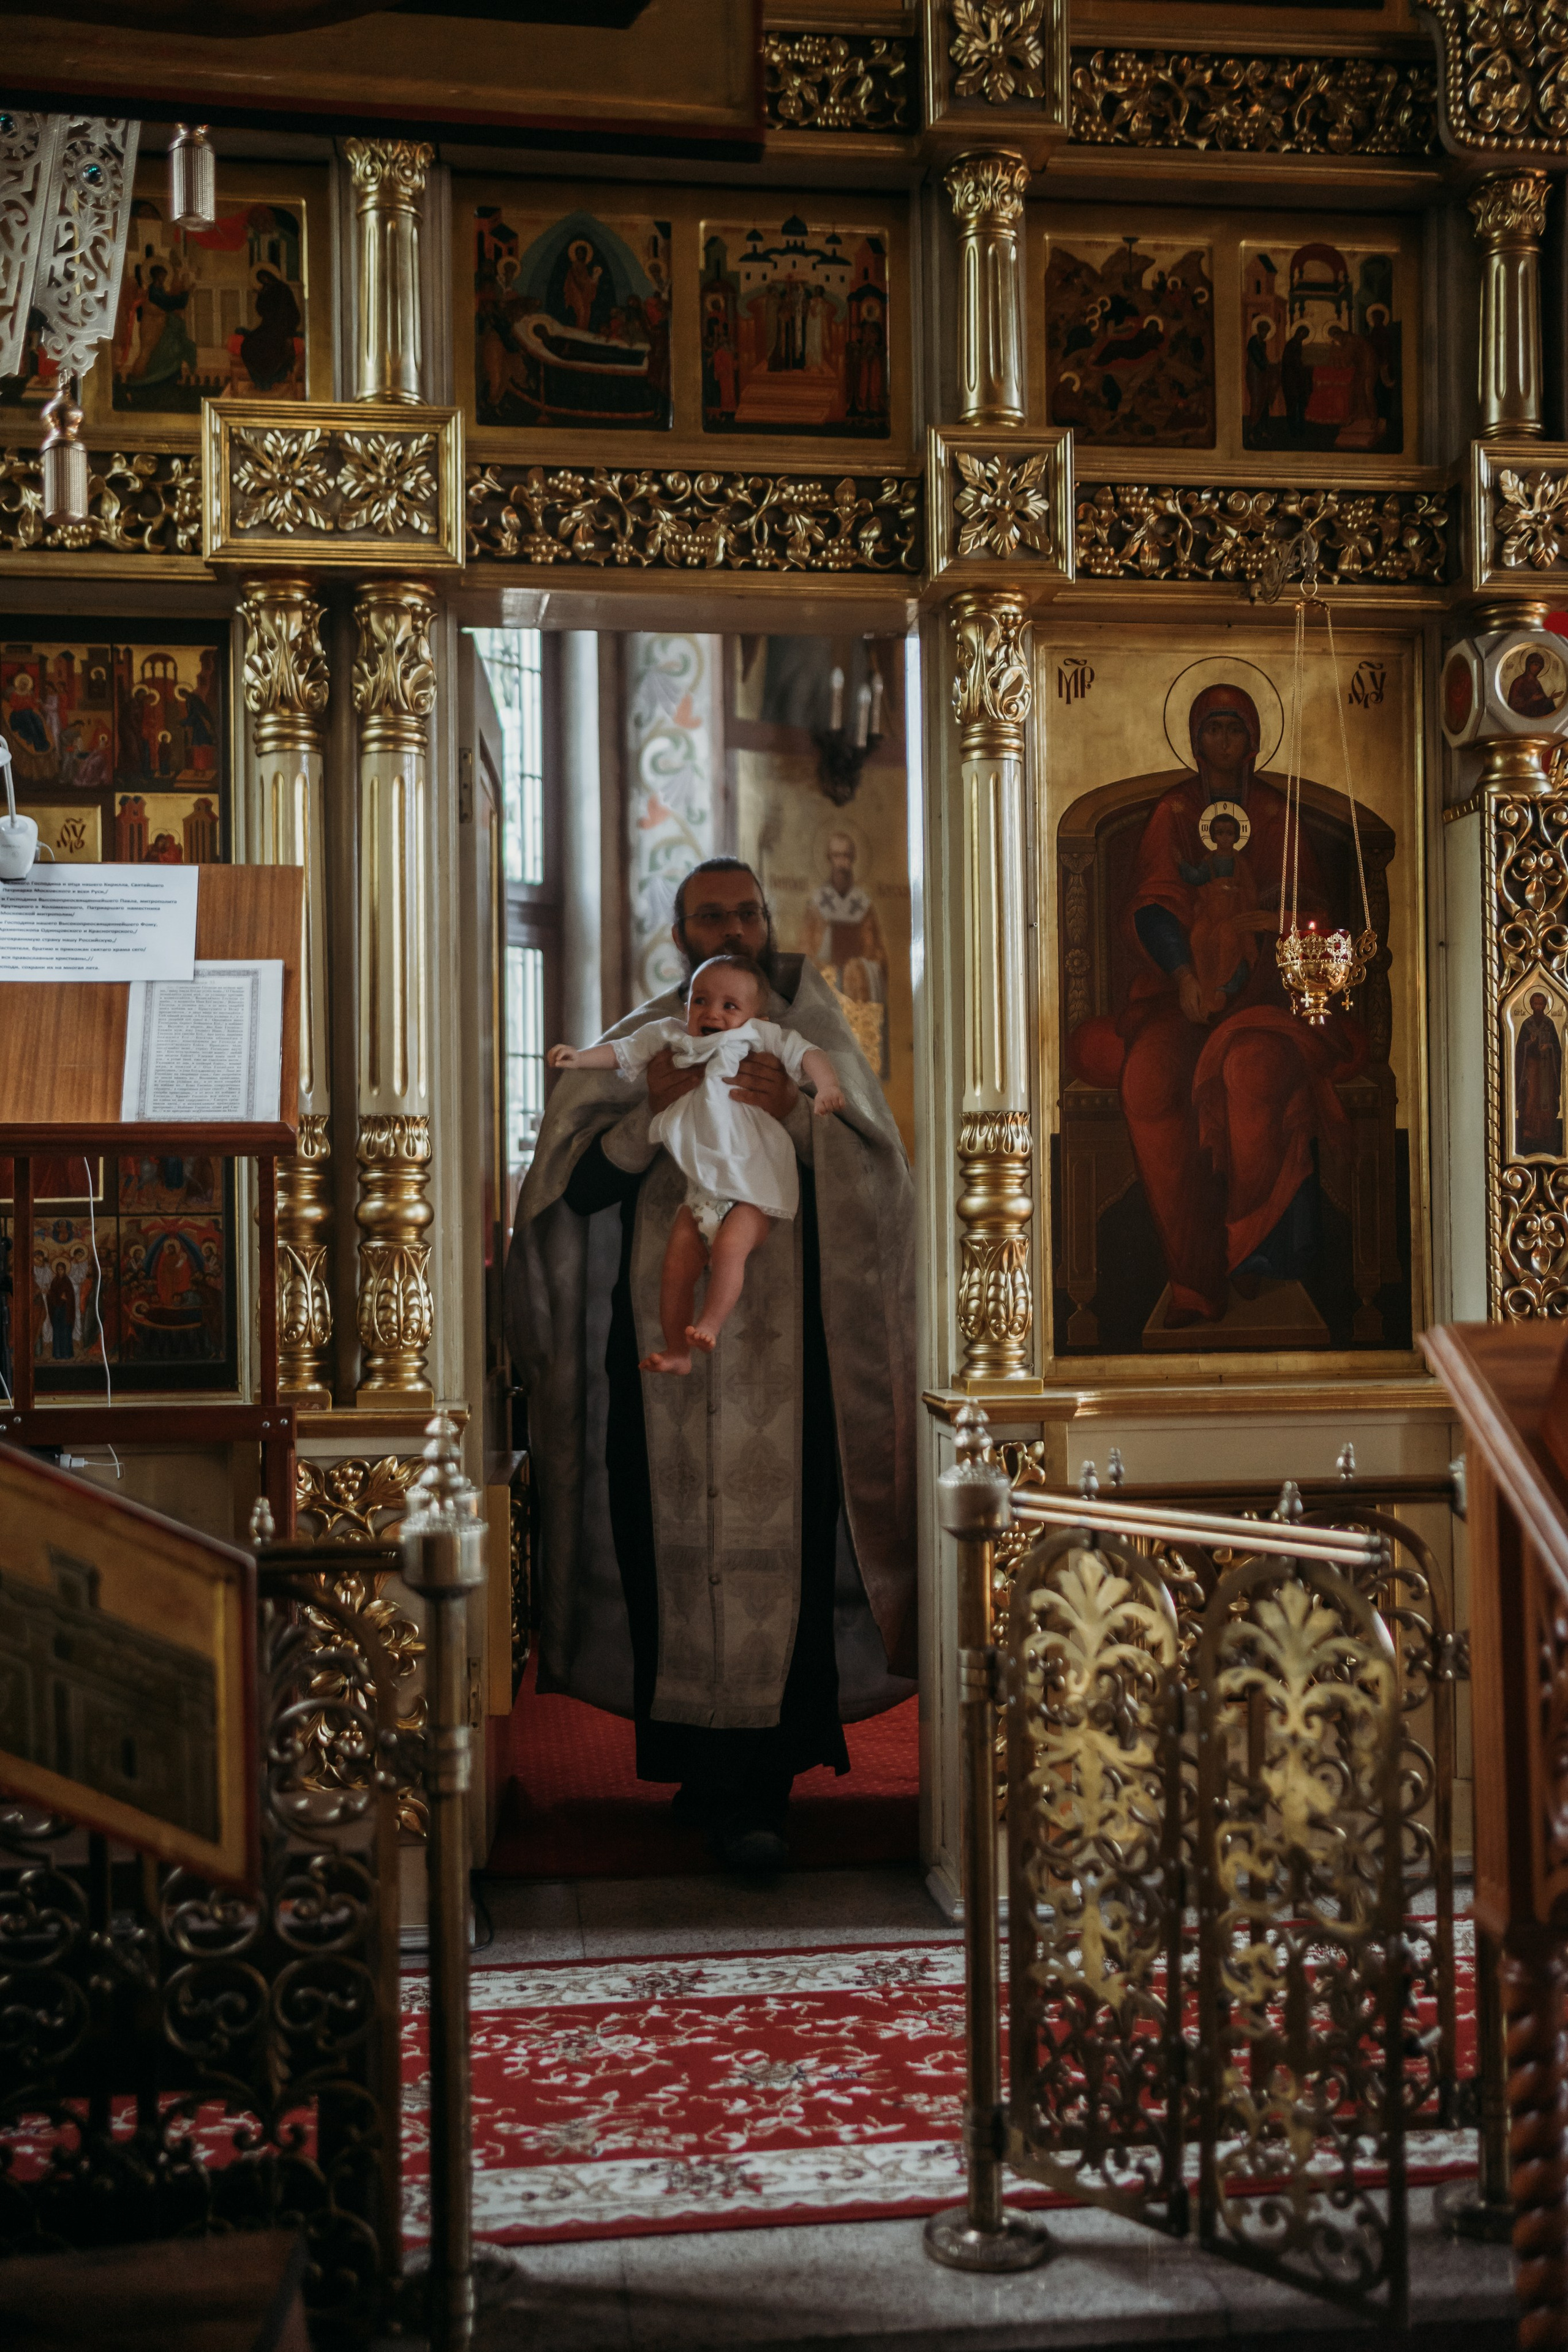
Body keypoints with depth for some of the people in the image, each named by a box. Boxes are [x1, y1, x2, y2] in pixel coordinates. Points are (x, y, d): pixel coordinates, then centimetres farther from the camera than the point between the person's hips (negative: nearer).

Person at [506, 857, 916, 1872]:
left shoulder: (813, 1036, 13)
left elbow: (880, 1173, 2)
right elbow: (569, 1188, 3)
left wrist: (797, 1118, -14)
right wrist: (652, 1118, -12)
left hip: (787, 1341, -1)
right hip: (662, 1327, 1)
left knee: (778, 1551, -9)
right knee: (670, 1550, -2)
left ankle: (753, 1791, -4)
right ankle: (697, 1768, 13)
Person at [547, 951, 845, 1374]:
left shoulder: (762, 1038, 1)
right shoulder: (671, 1039, 11)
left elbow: (805, 1054, -7)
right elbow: (623, 1052, 17)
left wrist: (827, 1086, -26)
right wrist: (577, 1057, 3)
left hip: (752, 1185, -4)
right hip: (699, 1186, 4)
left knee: (729, 1247, -28)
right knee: (677, 1263, -5)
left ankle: (710, 1324, -15)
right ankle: (676, 1349, 5)